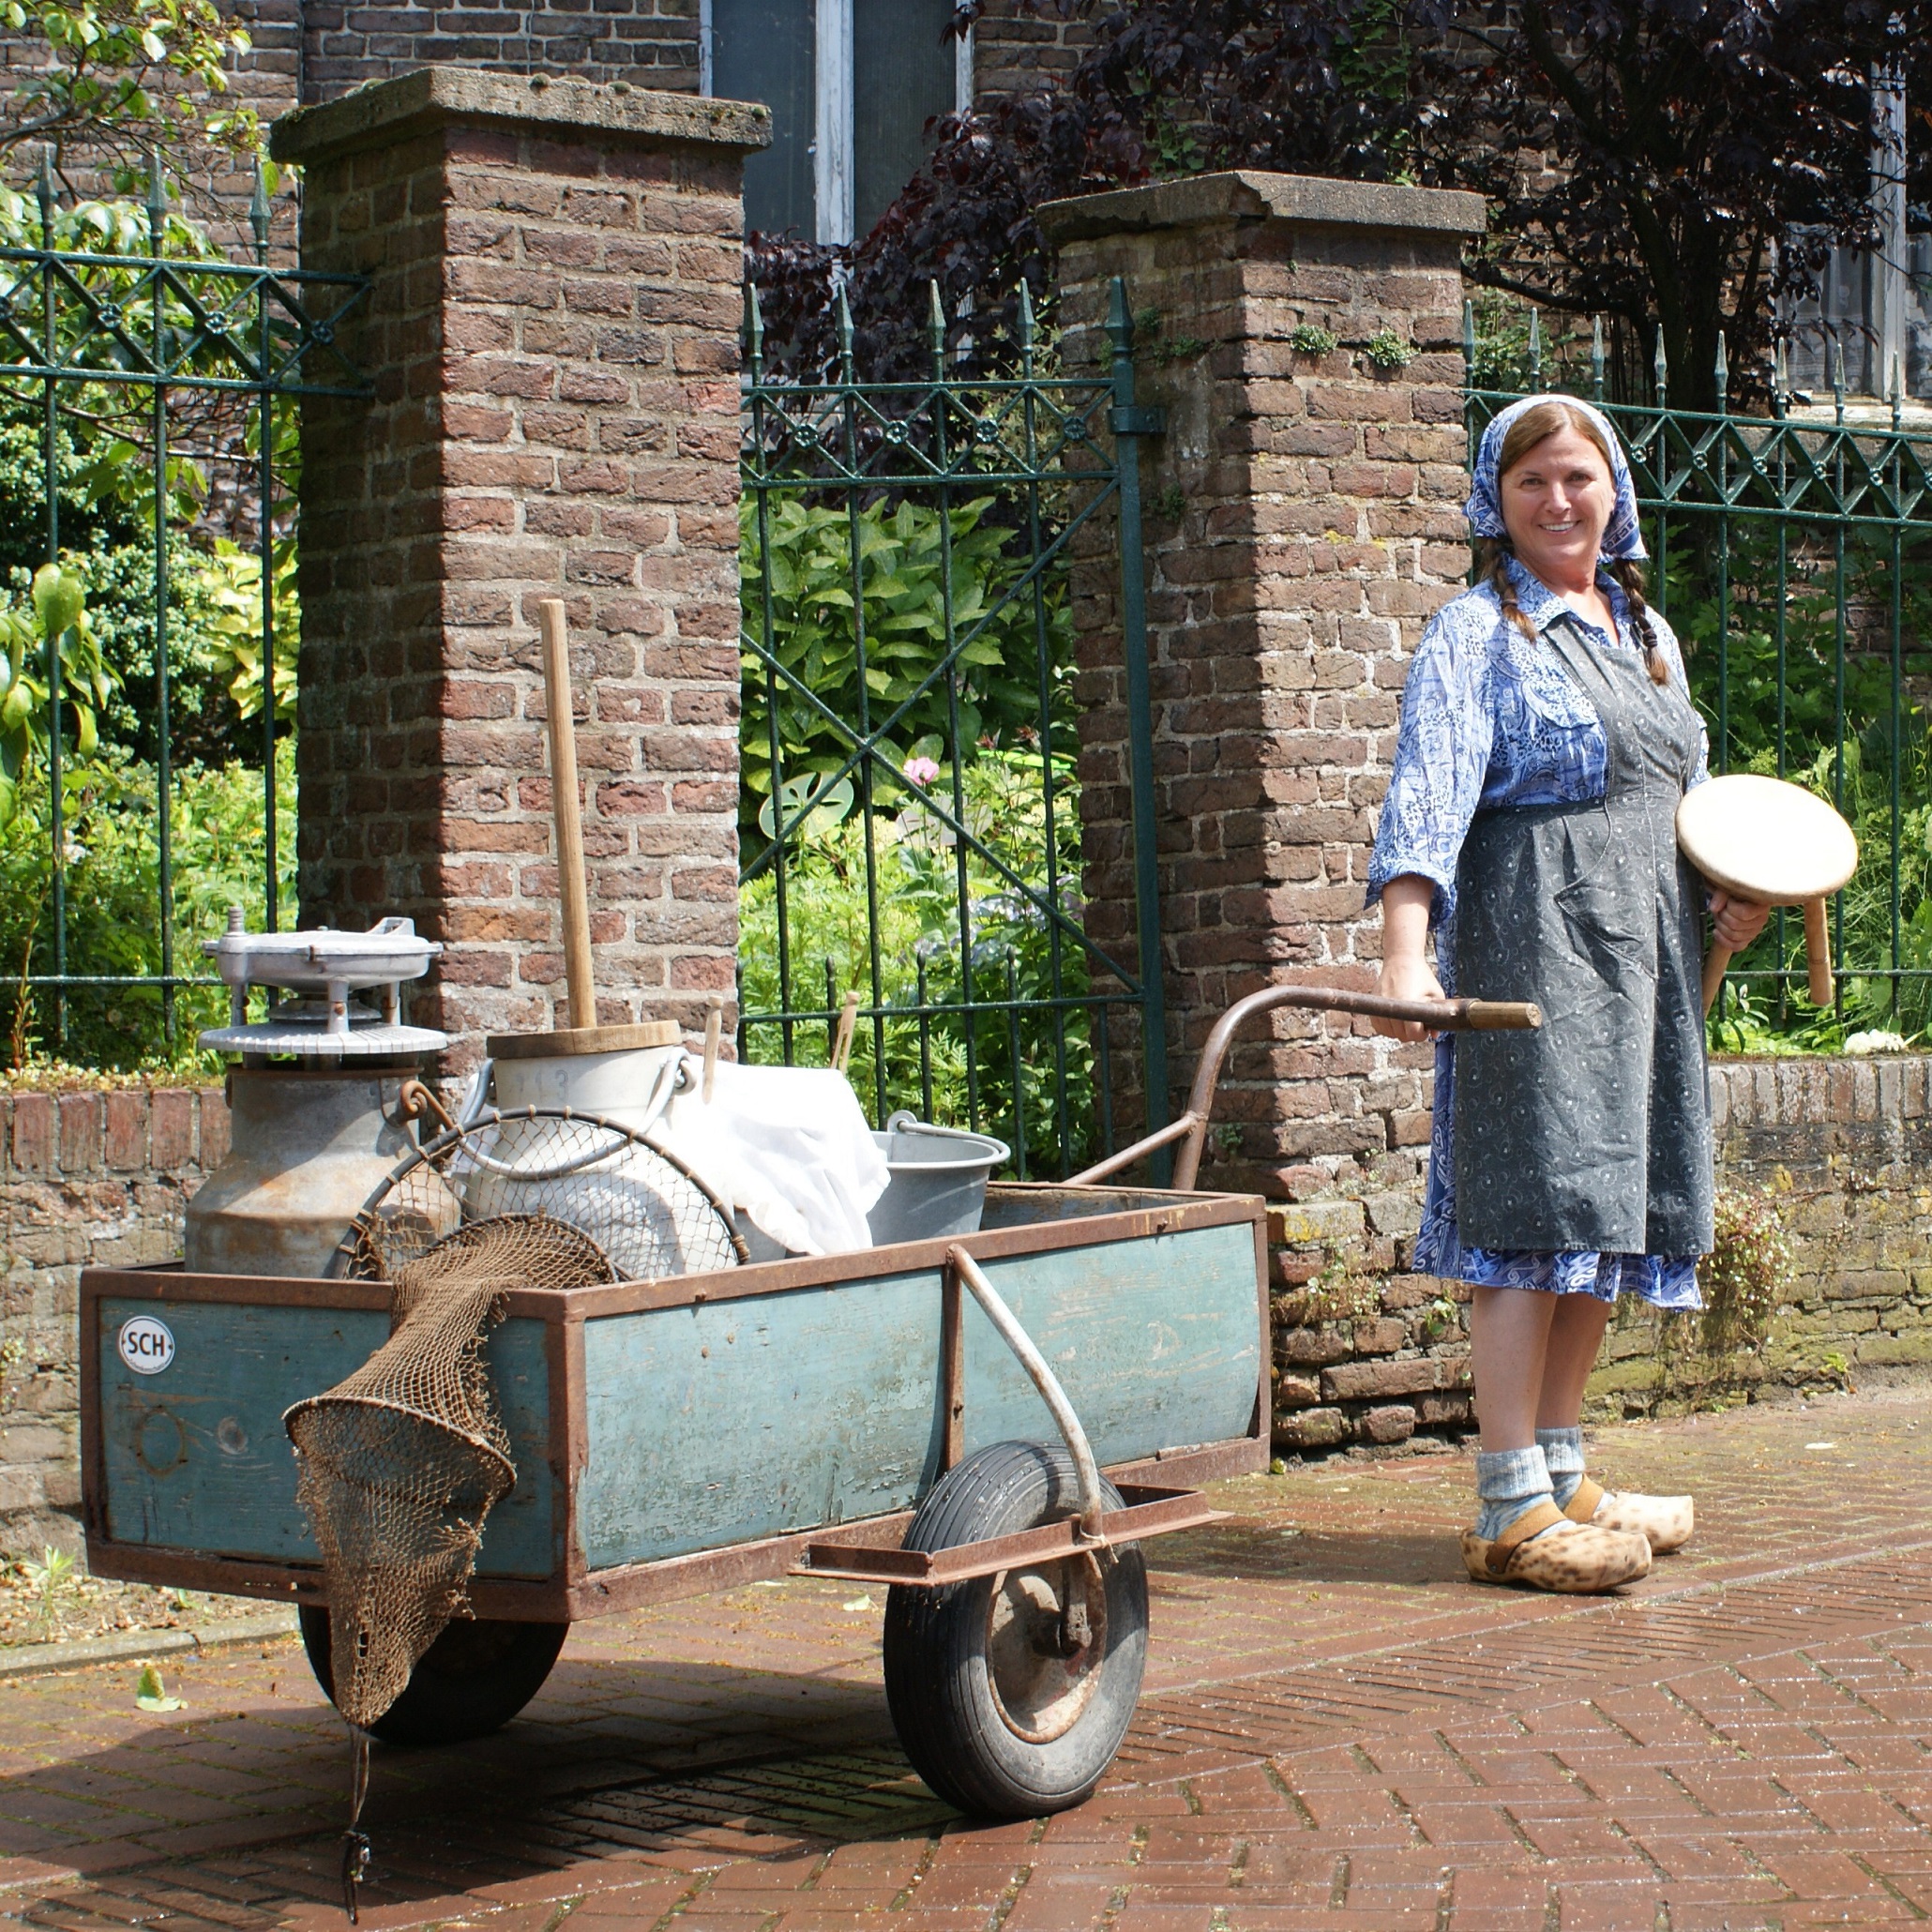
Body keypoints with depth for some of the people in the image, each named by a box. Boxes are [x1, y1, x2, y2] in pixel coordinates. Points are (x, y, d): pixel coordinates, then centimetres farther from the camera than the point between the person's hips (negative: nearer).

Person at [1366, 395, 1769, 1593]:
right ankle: (1513, 1512, -9)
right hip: (1531, 948, -7)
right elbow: (1429, 791, -16)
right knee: (1539, 1217, -11)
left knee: (1609, 1217, 8)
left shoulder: (1649, 635, 20)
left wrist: (1734, 892, 7)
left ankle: (1563, 1479, 17)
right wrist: (1407, 954, -29)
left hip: (1645, 956, 7)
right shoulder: (1477, 634, -3)